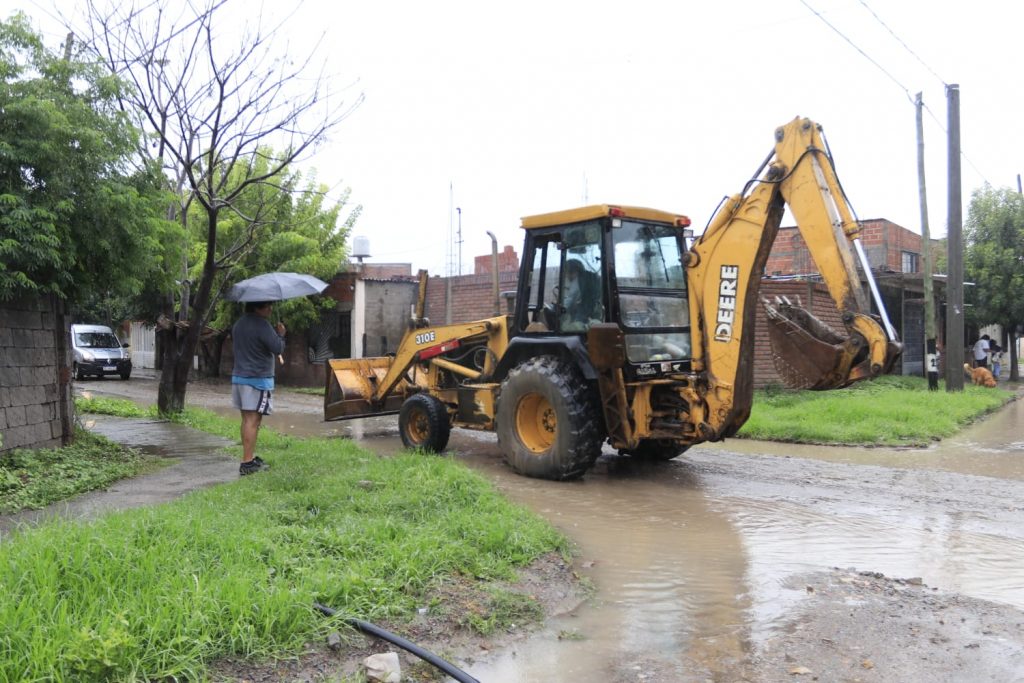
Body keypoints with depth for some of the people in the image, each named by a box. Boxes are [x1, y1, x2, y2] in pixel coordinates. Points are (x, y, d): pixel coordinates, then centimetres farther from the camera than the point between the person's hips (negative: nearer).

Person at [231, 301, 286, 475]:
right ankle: (247, 463, -8)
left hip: (238, 376, 9)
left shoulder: (238, 324, 13)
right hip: (258, 378, -9)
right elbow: (277, 348, -18)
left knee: (247, 419, 14)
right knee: (253, 420, -7)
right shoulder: (261, 324, -15)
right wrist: (280, 335, 3)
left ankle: (250, 457, 22)